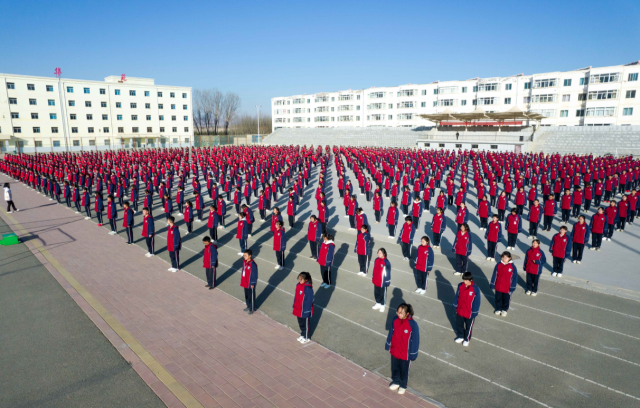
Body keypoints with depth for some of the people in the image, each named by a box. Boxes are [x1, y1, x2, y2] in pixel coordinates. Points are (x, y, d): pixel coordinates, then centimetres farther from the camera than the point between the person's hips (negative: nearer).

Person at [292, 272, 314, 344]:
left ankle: (306, 338, 32)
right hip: (298, 309, 7)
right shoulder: (298, 285, -4)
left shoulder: (308, 288, -27)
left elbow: (309, 300, -22)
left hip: (304, 311, -7)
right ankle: (302, 335, 44)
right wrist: (294, 306, 12)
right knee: (300, 323, 24)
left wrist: (306, 311, -19)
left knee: (305, 324, 13)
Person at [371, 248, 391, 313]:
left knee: (383, 294, 11)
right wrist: (373, 278, 16)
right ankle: (378, 303, 39)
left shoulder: (386, 262, -21)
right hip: (376, 281, 6)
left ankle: (382, 305, 30)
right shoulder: (376, 260, -1)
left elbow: (387, 273, -15)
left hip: (382, 282, -6)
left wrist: (387, 282, -11)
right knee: (376, 293, 20)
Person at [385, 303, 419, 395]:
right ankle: (396, 381, 51)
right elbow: (391, 333, 0)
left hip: (405, 353, -3)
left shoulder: (412, 325, -27)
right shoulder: (395, 320, -15)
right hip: (394, 351, 4)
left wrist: (413, 354, -9)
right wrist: (388, 346, 9)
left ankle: (403, 385, 46)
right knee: (395, 368, 24)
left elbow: (415, 340, -16)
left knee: (404, 370, 21)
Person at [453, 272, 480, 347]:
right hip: (459, 311, 4)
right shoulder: (460, 285, -11)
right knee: (459, 324, 22)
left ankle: (467, 339, 40)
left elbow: (476, 302, -14)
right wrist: (455, 305, 8)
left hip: (469, 313, -4)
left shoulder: (475, 289, -23)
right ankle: (460, 336, 46)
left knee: (468, 326, 17)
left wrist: (474, 312, -9)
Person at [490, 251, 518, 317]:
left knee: (506, 299, 16)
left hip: (507, 288, -2)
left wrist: (512, 288, -6)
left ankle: (504, 310, 38)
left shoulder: (512, 267, -14)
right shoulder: (498, 265, -8)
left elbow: (514, 277, -7)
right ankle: (498, 309, 37)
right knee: (498, 298, 17)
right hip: (498, 287, 2)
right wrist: (492, 284, 3)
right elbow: (494, 275, 1)